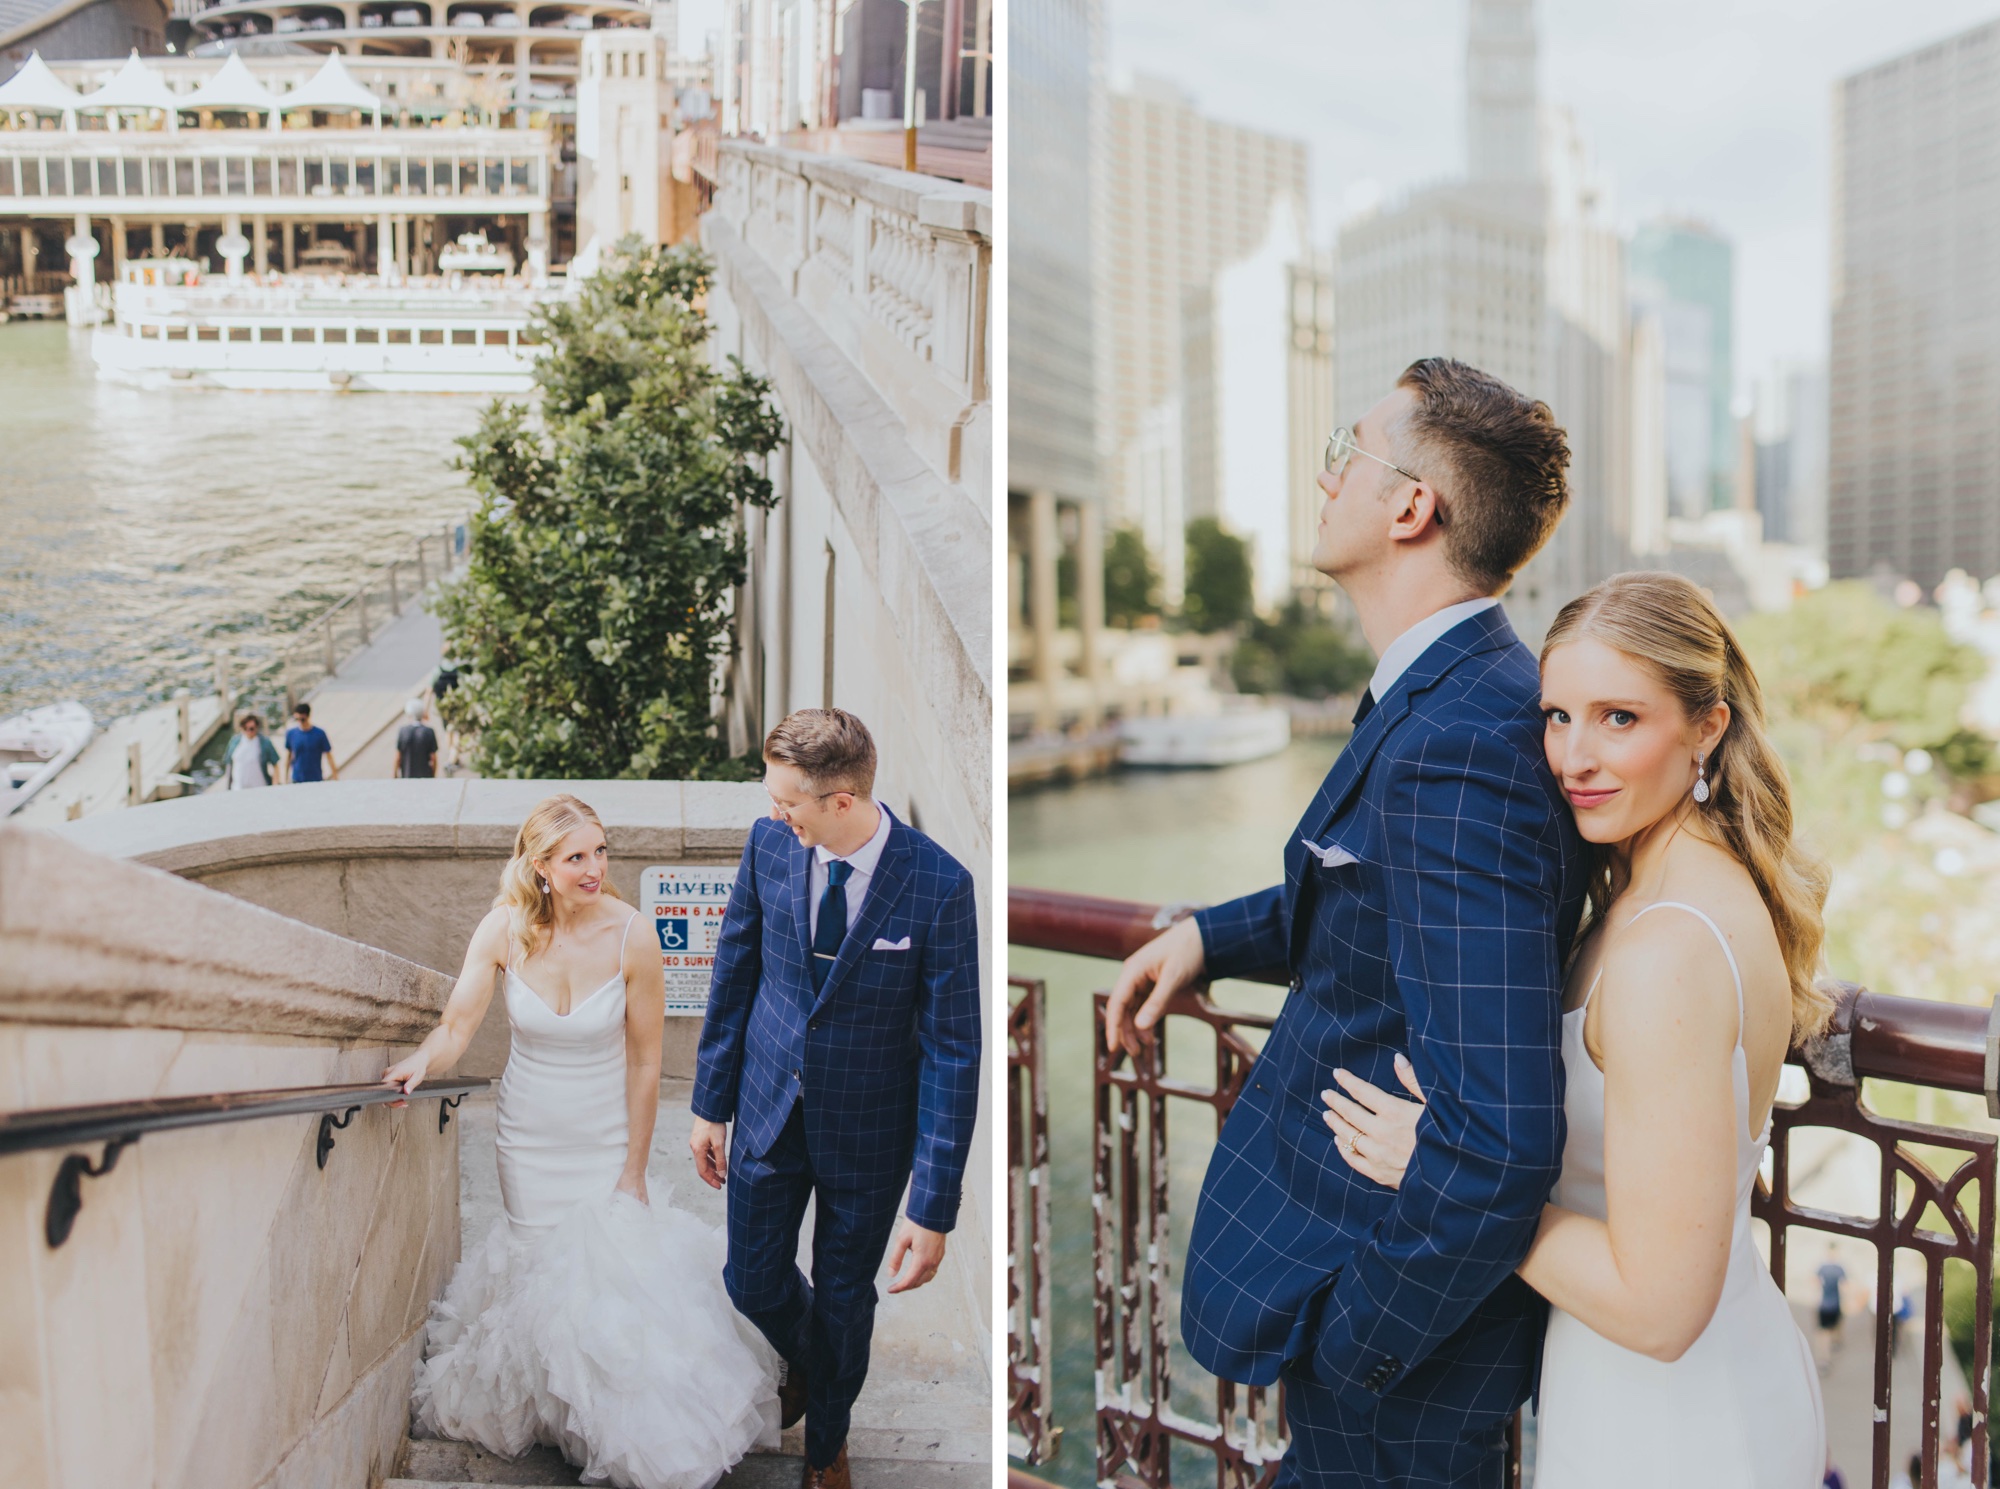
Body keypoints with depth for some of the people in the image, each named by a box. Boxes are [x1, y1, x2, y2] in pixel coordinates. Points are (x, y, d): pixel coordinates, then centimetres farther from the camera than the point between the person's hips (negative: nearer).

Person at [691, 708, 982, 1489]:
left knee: (843, 1299, 17)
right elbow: (734, 975, 1)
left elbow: (952, 1049, -20)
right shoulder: (769, 843, -13)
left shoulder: (938, 886, -25)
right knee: (754, 1282, 16)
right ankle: (804, 1358, 53)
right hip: (768, 1111, 3)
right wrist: (711, 1103, 6)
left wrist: (933, 1208, -19)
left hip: (866, 1132, -3)